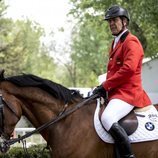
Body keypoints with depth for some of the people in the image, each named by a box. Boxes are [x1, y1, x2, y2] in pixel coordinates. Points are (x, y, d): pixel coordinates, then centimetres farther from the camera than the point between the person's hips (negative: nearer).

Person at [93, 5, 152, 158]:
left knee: (107, 118, -34)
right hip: (115, 92, 11)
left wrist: (105, 86, -18)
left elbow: (128, 69, -22)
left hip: (127, 92, -11)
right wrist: (104, 87, 10)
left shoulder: (131, 42, -8)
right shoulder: (116, 43, 23)